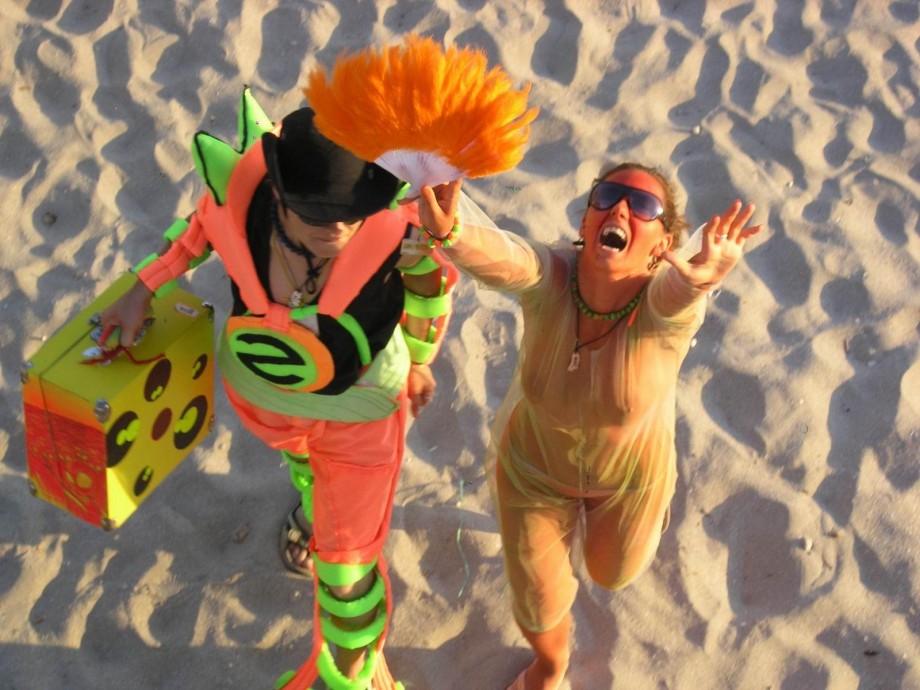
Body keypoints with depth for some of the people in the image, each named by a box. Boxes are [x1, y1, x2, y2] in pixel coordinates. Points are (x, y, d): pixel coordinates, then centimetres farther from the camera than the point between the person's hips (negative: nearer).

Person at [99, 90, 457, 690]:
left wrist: (419, 362, 2)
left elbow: (432, 281, -14)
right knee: (300, 452, 37)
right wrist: (144, 289, -6)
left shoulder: (393, 227, -37)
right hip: (262, 391, 3)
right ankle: (318, 496, 77)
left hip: (359, 408, -3)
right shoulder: (237, 198, -32)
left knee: (345, 560, 11)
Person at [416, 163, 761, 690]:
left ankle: (654, 499, 62)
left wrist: (703, 274, -84)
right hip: (535, 462, 1)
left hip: (628, 469, 0)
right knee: (537, 598, 17)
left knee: (613, 574, 28)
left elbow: (677, 289, -60)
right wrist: (449, 229, -77)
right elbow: (492, 252, -55)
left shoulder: (667, 305, -35)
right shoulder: (549, 277, -33)